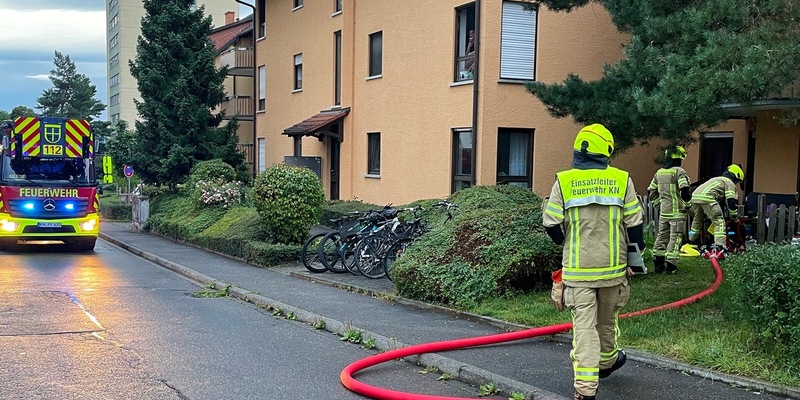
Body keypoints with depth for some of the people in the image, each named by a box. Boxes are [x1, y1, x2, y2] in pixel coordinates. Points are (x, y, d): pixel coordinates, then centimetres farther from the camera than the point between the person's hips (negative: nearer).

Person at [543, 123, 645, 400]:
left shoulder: (563, 181, -6)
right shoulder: (621, 180, -4)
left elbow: (551, 224, -5)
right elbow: (634, 224, -1)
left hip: (577, 268, -1)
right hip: (612, 266, 2)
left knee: (584, 324, -1)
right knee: (606, 319, 21)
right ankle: (606, 361, 44)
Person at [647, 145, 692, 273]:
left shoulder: (659, 172, 9)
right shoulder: (679, 172, -12)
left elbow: (651, 192, 15)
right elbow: (685, 191, -21)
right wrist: (688, 205, -6)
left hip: (663, 211, 6)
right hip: (677, 211, -6)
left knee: (662, 236, 14)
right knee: (675, 237, -2)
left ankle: (658, 263, 17)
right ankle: (671, 265, -4)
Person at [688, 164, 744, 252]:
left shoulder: (717, 179, 38)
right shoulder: (730, 183, 13)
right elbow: (731, 201, 3)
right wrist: (734, 216, 12)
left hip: (694, 196, 8)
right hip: (707, 198, -8)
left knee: (697, 219, 26)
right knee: (719, 221, -4)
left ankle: (691, 241, 35)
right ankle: (720, 245, -15)